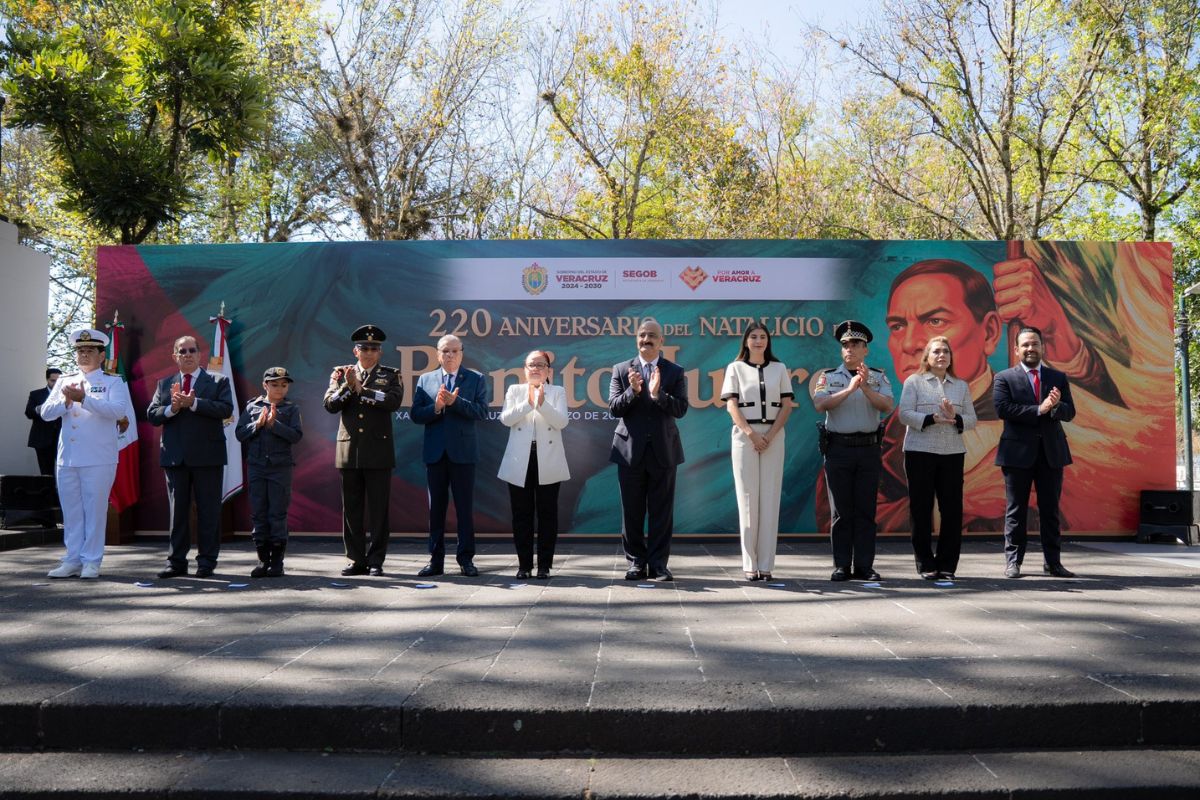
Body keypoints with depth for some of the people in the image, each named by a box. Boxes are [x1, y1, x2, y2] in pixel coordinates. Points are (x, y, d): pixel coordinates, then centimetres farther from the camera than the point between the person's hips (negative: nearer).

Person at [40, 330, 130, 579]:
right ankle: (73, 560, 16)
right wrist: (66, 400, -9)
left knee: (95, 510, -1)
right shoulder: (64, 382, 17)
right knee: (71, 511, 8)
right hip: (67, 457, 5)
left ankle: (92, 561, 5)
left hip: (98, 459, -5)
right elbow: (45, 413, 9)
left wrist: (84, 398, -21)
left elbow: (117, 410, -15)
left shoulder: (113, 382, 3)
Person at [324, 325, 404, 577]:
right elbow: (330, 405, 2)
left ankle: (375, 561, 5)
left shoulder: (391, 376, 7)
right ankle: (356, 560, 13)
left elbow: (393, 402, -12)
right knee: (351, 508, 5)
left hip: (379, 452, -2)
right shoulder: (341, 373, 13)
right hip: (348, 451, 2)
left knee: (378, 509, -1)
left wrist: (360, 388, -10)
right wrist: (348, 386, -12)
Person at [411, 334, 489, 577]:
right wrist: (436, 407, -16)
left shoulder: (476, 379, 4)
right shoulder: (425, 380, 10)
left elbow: (482, 411, -8)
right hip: (435, 452, 2)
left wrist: (455, 402, -18)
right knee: (436, 507, 7)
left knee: (465, 507, 2)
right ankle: (436, 560, 13)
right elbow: (416, 415, 2)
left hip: (463, 452, -2)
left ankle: (466, 558, 9)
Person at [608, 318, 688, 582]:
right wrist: (633, 391, -18)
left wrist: (657, 393, -22)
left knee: (661, 511, 3)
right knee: (632, 511, 5)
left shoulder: (675, 372, 4)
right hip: (630, 450, 0)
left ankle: (658, 563, 11)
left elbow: (681, 409, -7)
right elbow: (614, 408, -2)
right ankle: (636, 562, 15)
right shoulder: (621, 370, 5)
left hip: (663, 450, 0)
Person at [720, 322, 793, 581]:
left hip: (773, 435, 1)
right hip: (744, 435, -1)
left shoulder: (779, 368, 12)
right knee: (747, 497, -3)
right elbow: (731, 405, -1)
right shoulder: (736, 368, 8)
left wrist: (770, 435, -7)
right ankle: (750, 564, -1)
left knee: (770, 498, -2)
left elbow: (787, 405, 5)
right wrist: (751, 434, -12)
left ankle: (766, 564, 0)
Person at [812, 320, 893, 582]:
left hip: (868, 448, 1)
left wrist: (866, 388, -19)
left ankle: (864, 566, 8)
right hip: (838, 448, -1)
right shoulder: (829, 376, 6)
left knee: (866, 509, 3)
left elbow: (887, 406, -6)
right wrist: (849, 389, -18)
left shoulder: (878, 377, 8)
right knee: (840, 511, 1)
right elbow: (820, 404, -11)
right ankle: (842, 566, 6)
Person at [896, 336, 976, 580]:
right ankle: (926, 564, 10)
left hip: (953, 453, 3)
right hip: (920, 452, -3)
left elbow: (972, 420, 10)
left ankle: (947, 564, 10)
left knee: (952, 509, 1)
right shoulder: (914, 382, 6)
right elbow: (904, 414, -5)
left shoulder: (961, 386, 16)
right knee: (921, 509, 0)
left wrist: (955, 418, -11)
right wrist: (932, 418, -18)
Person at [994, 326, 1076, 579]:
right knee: (1016, 510, 3)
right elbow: (1003, 409, -12)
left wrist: (1056, 406, -18)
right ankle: (1013, 561, 8)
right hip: (1018, 452, -3)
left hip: (1052, 451, 3)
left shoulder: (1058, 377, 12)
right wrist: (1040, 409, -17)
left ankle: (1052, 562, 13)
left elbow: (1070, 413, 4)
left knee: (1050, 510, 7)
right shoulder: (1004, 378, 2)